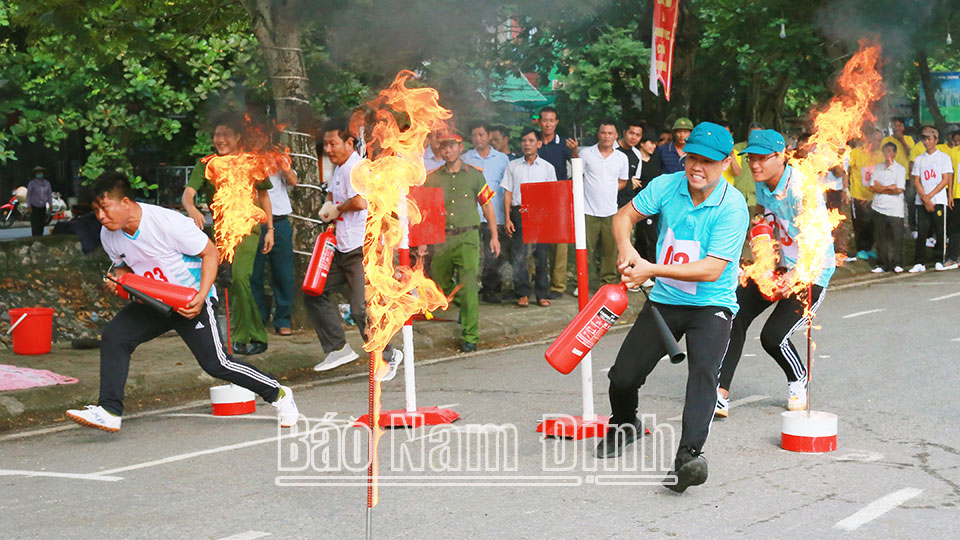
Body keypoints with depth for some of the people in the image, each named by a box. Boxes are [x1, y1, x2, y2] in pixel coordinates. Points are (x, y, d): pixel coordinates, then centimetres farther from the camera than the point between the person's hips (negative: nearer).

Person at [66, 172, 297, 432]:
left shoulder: (168, 222, -26)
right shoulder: (109, 235, -7)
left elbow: (211, 253, -17)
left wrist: (201, 297, -27)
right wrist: (118, 278, -11)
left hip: (192, 300, -6)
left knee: (216, 364, -8)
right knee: (113, 336, -13)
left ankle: (278, 394, 13)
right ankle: (109, 411, -12)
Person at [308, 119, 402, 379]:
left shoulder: (355, 167, -16)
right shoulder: (339, 168, 16)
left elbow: (360, 201, -32)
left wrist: (337, 209, -12)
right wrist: (328, 207, 14)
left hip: (362, 249, -11)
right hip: (342, 248, 11)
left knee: (361, 307, -11)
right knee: (315, 294, 10)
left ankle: (388, 356, 6)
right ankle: (338, 348, 17)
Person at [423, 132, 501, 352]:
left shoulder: (474, 175, 5)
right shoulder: (432, 178, 6)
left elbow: (487, 205, 9)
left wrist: (494, 236, 5)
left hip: (467, 237, -2)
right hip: (441, 238, 3)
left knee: (468, 285, -14)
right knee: (440, 284, 11)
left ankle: (470, 336, -8)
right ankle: (464, 303, 44)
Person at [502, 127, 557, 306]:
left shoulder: (547, 167, 11)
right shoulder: (513, 166, 11)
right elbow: (508, 193, 8)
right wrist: (508, 219, -1)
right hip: (518, 213, 0)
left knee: (541, 255, -1)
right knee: (519, 255, -4)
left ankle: (542, 294, 7)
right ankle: (522, 293, 4)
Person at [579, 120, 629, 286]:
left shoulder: (622, 158, 8)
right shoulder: (585, 154, 1)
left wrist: (608, 191, 5)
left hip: (610, 211, 2)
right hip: (588, 210, -2)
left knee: (610, 249, 3)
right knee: (585, 249, -1)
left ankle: (609, 282, 14)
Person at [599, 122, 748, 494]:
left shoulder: (732, 207, -19)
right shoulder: (666, 186, -6)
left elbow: (711, 269, -24)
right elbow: (625, 216, 7)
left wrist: (651, 270, -26)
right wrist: (626, 249, -14)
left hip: (711, 306, -4)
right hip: (664, 301, 4)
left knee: (703, 372, -29)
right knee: (622, 378, 4)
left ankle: (688, 456, -41)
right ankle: (625, 426, 37)